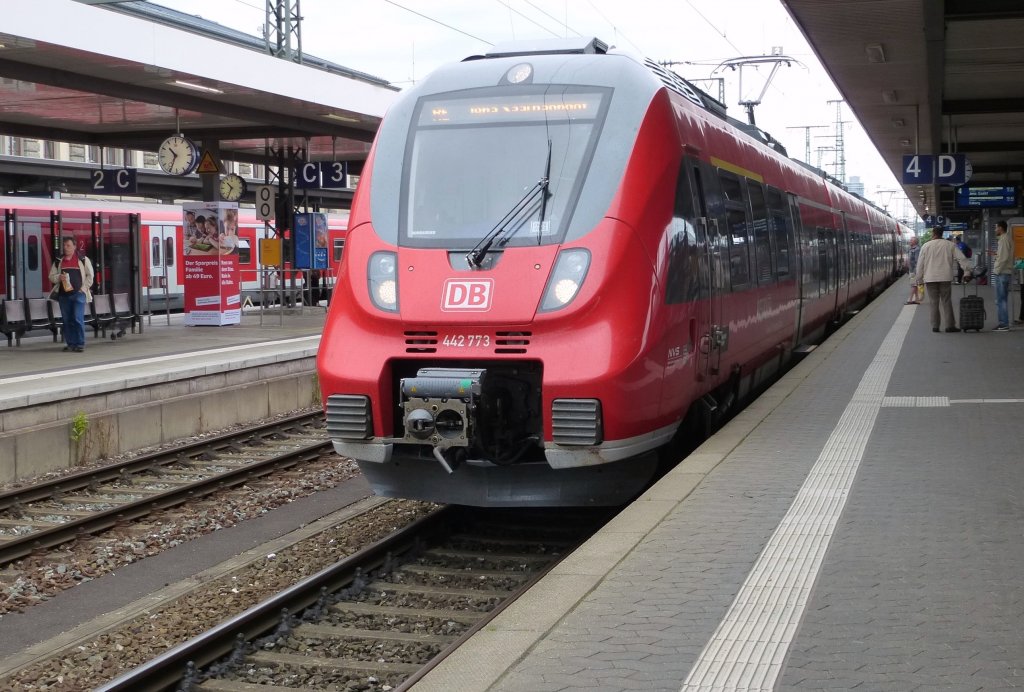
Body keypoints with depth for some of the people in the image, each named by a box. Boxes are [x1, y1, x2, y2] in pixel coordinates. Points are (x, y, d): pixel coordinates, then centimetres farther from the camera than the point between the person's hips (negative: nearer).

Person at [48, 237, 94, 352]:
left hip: (78, 294, -4)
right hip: (63, 294, 4)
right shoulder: (58, 261, 12)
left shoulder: (83, 260, 3)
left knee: (78, 319, -11)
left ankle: (80, 344, -6)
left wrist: (83, 288, -5)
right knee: (67, 320, 5)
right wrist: (59, 277, -9)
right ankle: (70, 344, 12)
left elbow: (90, 275, 4)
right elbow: (51, 276, 12)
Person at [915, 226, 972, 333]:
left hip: (930, 278, 0)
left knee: (934, 302, 5)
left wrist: (919, 277, 12)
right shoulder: (950, 245, 3)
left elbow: (920, 264, 4)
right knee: (946, 302, 4)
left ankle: (935, 326, 3)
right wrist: (968, 271, 4)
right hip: (945, 278, 0)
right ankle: (950, 325, -1)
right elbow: (961, 258, -1)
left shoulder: (925, 246, 2)